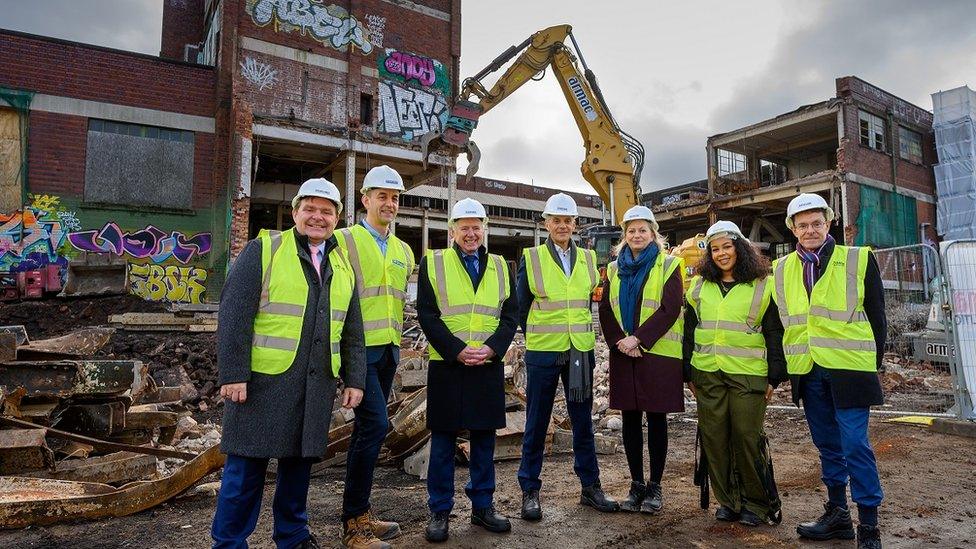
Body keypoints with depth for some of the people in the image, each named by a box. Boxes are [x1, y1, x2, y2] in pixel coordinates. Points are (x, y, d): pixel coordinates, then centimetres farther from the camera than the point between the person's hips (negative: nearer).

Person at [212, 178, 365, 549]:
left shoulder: (342, 266, 13)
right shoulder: (263, 249, -3)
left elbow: (352, 333, 15)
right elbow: (234, 314, -9)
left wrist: (354, 379, 9)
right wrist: (233, 374, -14)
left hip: (316, 387, 5)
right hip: (264, 380, -5)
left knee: (299, 460, 15)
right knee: (247, 466, 4)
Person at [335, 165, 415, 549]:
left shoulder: (403, 251, 16)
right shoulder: (344, 240, -4)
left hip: (388, 350, 7)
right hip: (359, 348, -7)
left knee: (367, 428, 12)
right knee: (376, 424, -13)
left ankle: (360, 514, 23)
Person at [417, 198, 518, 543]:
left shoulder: (499, 267, 11)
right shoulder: (433, 263, 2)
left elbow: (511, 315, 6)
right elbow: (427, 314, -5)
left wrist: (491, 348, -11)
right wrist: (457, 350, -14)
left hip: (489, 367, 3)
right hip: (446, 366, -2)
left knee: (484, 438, 11)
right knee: (443, 440, 5)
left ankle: (482, 507, 25)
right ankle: (439, 511, 18)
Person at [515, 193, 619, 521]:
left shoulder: (588, 259, 7)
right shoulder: (531, 258, -3)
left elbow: (592, 301, 15)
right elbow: (521, 307, 3)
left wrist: (580, 333, 11)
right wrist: (535, 336, 6)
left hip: (581, 351, 3)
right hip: (542, 352, -3)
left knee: (583, 420, 12)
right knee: (537, 422, 6)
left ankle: (590, 487, 26)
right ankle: (529, 491, 18)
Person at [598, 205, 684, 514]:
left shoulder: (668, 265, 0)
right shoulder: (615, 269, 12)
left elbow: (670, 310, -10)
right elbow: (605, 310, 6)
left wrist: (638, 339, -17)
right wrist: (619, 342, -10)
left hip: (658, 353, -3)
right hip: (623, 354, 4)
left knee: (656, 418, 3)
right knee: (630, 419, 8)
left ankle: (655, 486, 16)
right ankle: (636, 484, 20)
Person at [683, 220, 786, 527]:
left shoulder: (762, 286, 2)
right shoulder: (699, 286, 11)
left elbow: (774, 334, 2)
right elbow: (690, 331, 13)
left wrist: (775, 377, -2)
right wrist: (688, 373, 10)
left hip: (748, 375, -3)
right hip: (708, 375, 4)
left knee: (747, 438, -2)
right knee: (714, 439, 6)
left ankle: (758, 503, 17)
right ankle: (728, 501, 21)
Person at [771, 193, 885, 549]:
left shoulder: (859, 260, 0)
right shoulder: (781, 270, 9)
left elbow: (876, 316, 3)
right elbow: (776, 320, 13)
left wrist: (875, 362, -1)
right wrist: (782, 367, 8)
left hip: (848, 368, -4)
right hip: (807, 371, 4)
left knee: (855, 446, -4)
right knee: (827, 445, 14)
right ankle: (837, 515, 27)